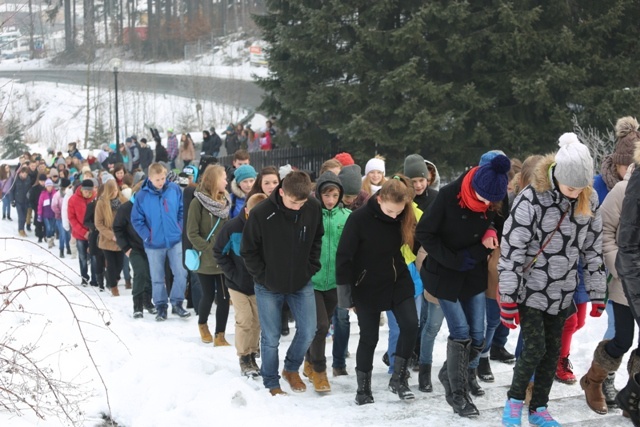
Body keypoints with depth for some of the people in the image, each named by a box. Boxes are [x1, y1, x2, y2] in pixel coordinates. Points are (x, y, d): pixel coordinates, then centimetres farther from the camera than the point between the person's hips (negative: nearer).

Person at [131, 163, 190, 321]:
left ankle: (177, 303, 12)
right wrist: (147, 236, -9)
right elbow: (136, 219, -4)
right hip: (154, 244, -1)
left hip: (175, 241, 1)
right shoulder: (142, 195, -9)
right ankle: (161, 306, 21)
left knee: (181, 273, -2)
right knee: (157, 278, 9)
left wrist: (180, 229, 0)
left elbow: (182, 210, 6)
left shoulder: (174, 189, -5)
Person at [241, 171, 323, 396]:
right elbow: (248, 251, -10)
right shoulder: (261, 213, -21)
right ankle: (271, 384, 22)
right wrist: (263, 277, -11)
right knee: (271, 338, 5)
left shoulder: (314, 208, -12)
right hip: (269, 287, -3)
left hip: (301, 283, 3)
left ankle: (291, 369, 28)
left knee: (308, 330, 1)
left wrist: (311, 268, 0)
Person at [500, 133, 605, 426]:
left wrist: (597, 295, 7)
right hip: (531, 290, -5)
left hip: (562, 292, 5)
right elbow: (511, 250, -19)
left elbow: (593, 251, 6)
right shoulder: (531, 200, -20)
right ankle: (514, 400, 17)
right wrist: (508, 299, -19)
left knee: (553, 350, 10)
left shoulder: (588, 202, -3)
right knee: (535, 348, -8)